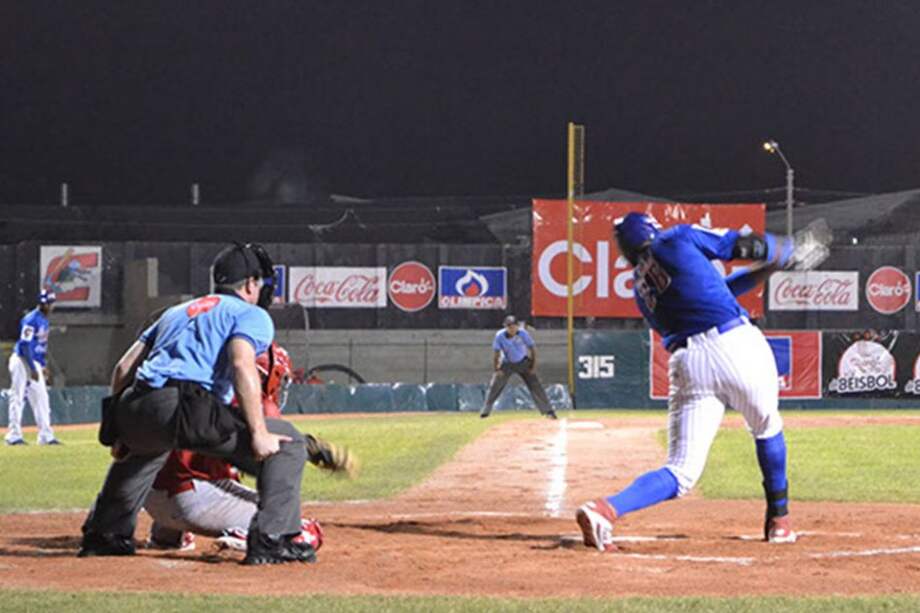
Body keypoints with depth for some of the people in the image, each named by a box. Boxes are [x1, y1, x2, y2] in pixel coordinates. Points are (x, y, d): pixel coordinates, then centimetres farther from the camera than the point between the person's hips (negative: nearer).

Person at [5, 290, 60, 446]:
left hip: (35, 363, 9)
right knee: (18, 398, -5)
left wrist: (43, 366, 16)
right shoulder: (31, 320, -17)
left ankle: (45, 435, 10)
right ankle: (14, 435, -1)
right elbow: (25, 345, -22)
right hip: (22, 362, -9)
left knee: (41, 398, 8)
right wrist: (33, 369, -24)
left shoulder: (44, 320, 11)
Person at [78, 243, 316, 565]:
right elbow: (242, 364, -9)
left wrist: (120, 431, 33)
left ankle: (104, 533, 41)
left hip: (134, 416, 7)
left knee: (146, 443, 43)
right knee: (287, 442, 2)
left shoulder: (176, 312, 33)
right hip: (185, 410, -7)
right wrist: (258, 434, -12)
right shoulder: (251, 314, 12)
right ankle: (272, 539, -11)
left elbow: (123, 368, 27)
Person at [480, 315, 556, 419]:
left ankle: (548, 411, -4)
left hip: (523, 363, -1)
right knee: (494, 386, -5)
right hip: (507, 363, 1)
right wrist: (496, 369, -14)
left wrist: (533, 366, -13)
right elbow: (496, 353, -12)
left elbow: (532, 348, -12)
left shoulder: (523, 333, -22)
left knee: (535, 385, -7)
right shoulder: (500, 336, -21)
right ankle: (486, 410, 7)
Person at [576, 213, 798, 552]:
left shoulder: (641, 290, 25)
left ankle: (605, 509, -24)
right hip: (737, 345, -3)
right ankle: (778, 521, 31)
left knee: (681, 472, -1)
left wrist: (762, 273, 39)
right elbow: (744, 244, 12)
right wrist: (780, 252, 32)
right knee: (767, 428, 25)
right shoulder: (677, 239, 11)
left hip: (687, 363, 3)